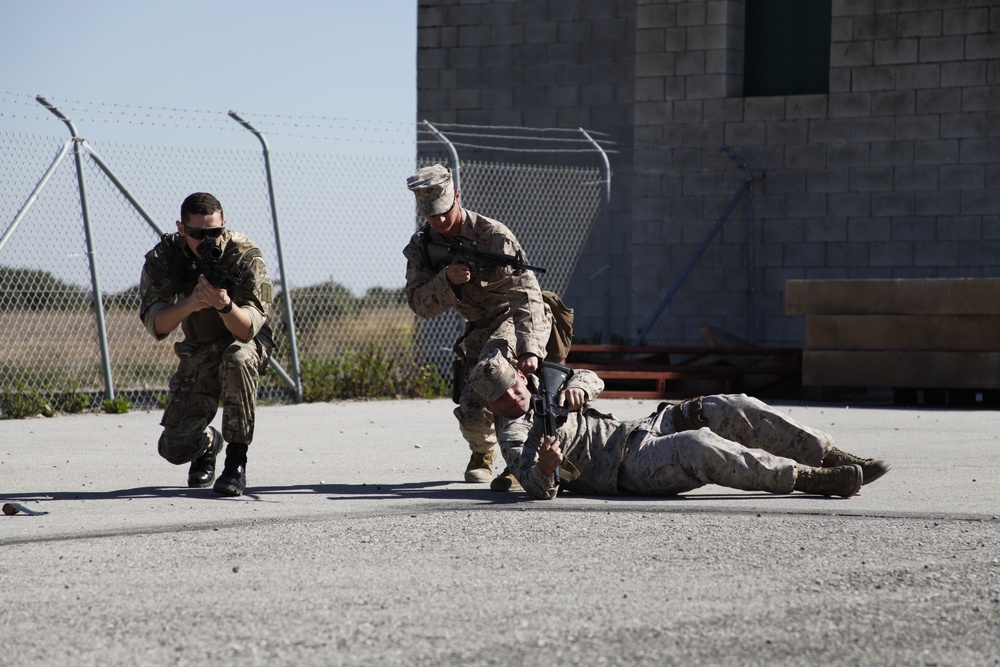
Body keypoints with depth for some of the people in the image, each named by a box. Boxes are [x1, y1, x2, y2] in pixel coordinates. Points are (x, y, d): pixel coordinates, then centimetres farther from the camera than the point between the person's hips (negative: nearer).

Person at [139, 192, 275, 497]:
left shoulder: (245, 255, -24)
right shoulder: (164, 257, -16)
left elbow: (247, 329, -32)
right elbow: (155, 325, -26)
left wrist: (224, 304, -53)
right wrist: (190, 303, -45)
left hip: (247, 343, -2)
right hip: (198, 353, 2)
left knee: (237, 359, -40)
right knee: (174, 449, -12)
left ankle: (236, 460, -25)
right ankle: (207, 442, 27)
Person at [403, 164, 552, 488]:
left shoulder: (492, 236, -27)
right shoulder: (421, 246, -10)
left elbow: (525, 292, -34)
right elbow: (420, 304, -16)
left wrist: (529, 348, -48)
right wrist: (446, 279, -37)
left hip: (519, 318, -5)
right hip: (480, 328, 5)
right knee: (472, 413, -4)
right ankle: (483, 451, 35)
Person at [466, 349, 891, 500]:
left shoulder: (542, 394, 22)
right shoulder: (514, 433, -4)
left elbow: (592, 380, 22)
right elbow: (538, 489, -18)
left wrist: (576, 386, -2)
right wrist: (545, 467, -42)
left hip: (642, 429, 9)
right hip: (630, 466, -9)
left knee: (734, 410, -8)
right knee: (698, 446, -36)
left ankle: (831, 456, -11)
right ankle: (806, 478, -34)